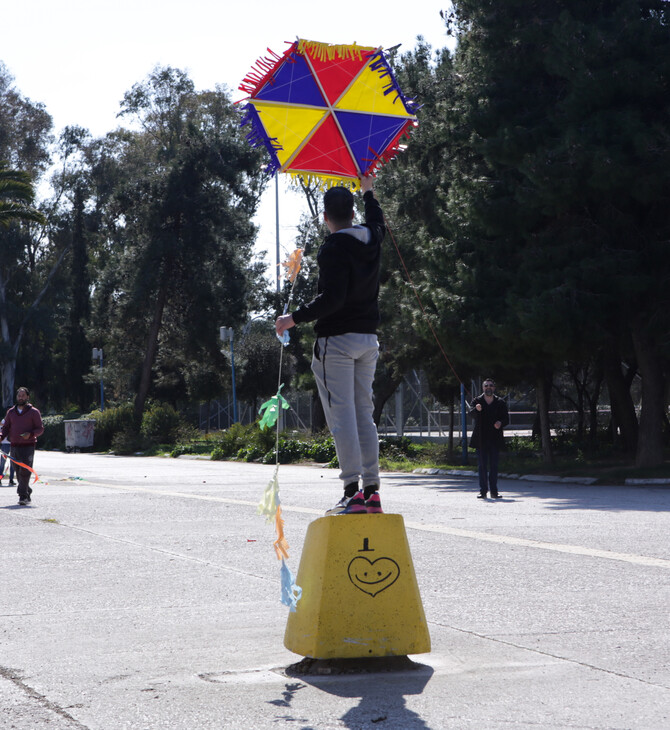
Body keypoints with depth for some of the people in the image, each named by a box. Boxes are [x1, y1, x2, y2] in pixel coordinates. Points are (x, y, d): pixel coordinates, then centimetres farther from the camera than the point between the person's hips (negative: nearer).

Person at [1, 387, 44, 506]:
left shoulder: (33, 412, 2)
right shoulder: (11, 412, 15)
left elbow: (40, 429, 1)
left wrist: (30, 434, -18)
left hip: (28, 446, -5)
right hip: (14, 446, 5)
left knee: (25, 471, -16)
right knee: (18, 473, 7)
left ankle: (23, 496, -17)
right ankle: (27, 493, 20)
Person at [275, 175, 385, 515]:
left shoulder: (333, 248, -14)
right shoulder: (372, 239, 9)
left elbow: (332, 299, -23)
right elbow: (377, 221, 35)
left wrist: (296, 318, -15)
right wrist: (368, 191, 50)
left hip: (337, 340, -7)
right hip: (368, 339, 8)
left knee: (342, 416, -8)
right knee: (364, 414, 11)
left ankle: (353, 492, -13)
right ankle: (372, 490, 10)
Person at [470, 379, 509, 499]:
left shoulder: (500, 403, 7)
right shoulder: (477, 401, 3)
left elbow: (506, 418, 8)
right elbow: (471, 413, -15)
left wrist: (500, 423, -15)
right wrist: (476, 409, -38)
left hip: (495, 439, 1)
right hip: (481, 439, -1)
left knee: (494, 466, 3)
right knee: (482, 465, 0)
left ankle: (494, 491, 8)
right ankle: (482, 491, 3)